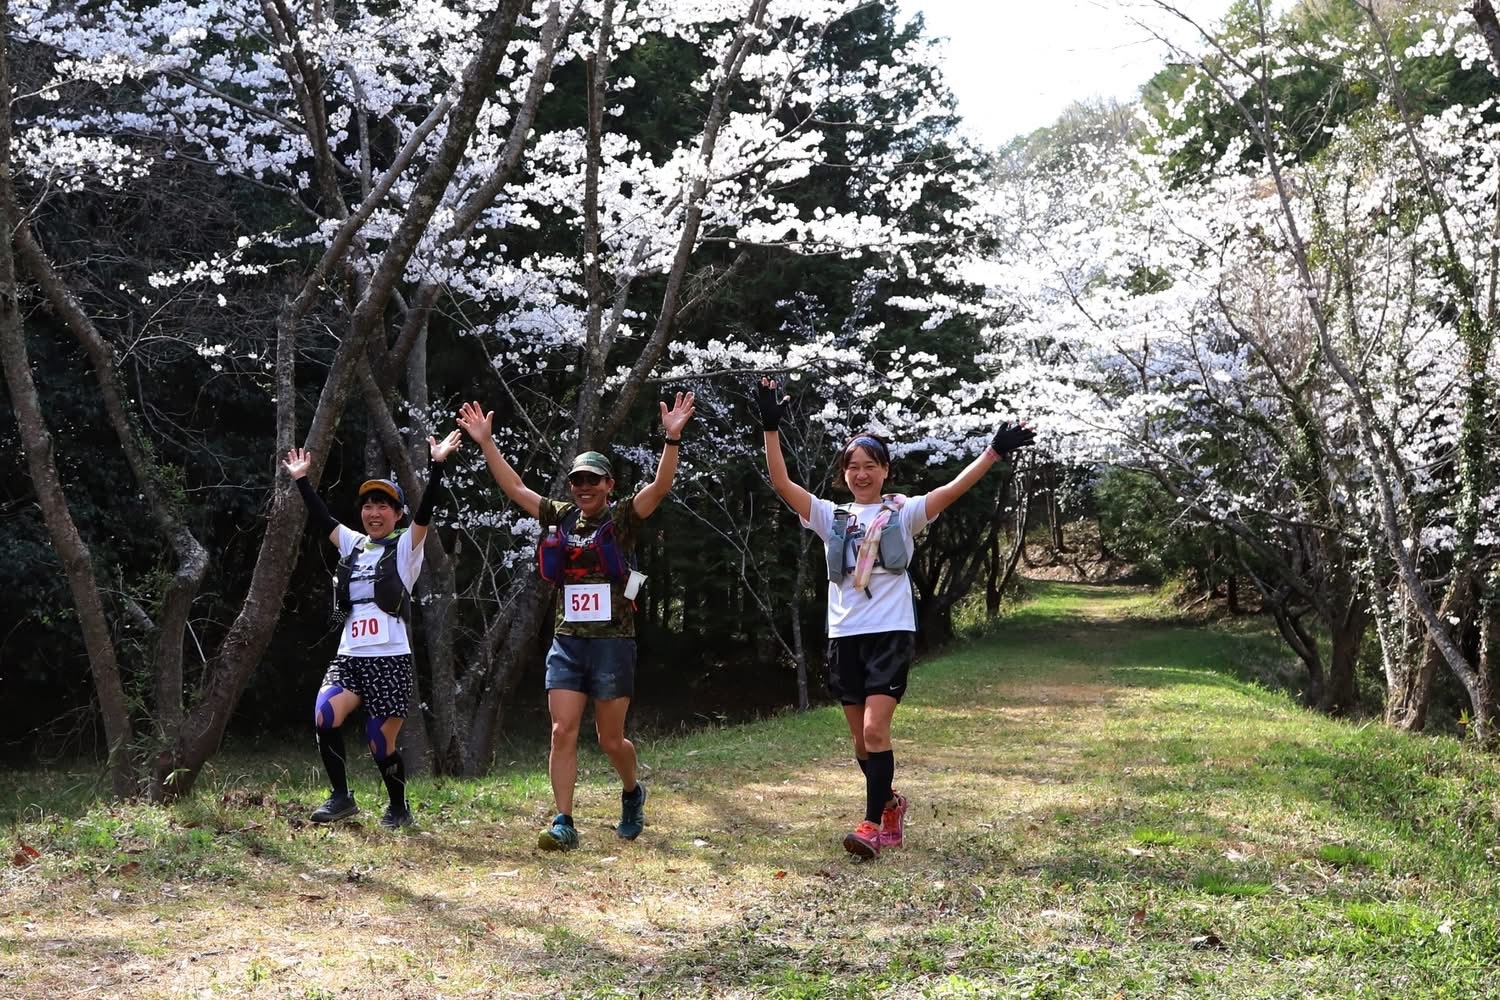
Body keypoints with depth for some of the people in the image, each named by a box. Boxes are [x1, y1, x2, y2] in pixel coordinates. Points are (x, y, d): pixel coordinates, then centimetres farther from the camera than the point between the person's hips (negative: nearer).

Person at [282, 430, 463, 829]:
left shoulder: (406, 546, 2)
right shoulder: (353, 544, 15)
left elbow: (425, 511, -11)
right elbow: (320, 518, 17)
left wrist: (437, 465, -20)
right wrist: (301, 479, 15)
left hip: (390, 661, -4)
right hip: (349, 658, 4)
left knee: (382, 744, -2)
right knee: (325, 716, -20)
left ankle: (398, 808, 21)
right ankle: (341, 797, -5)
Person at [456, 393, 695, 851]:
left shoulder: (623, 517, -2)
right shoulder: (560, 517, 9)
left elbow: (661, 486, -16)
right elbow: (514, 487, 11)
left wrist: (672, 438, -30)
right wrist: (486, 442, 5)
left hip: (613, 643, -3)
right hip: (567, 642, 3)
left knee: (610, 740, 5)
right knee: (562, 733, -5)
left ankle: (632, 792, 35)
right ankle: (563, 823, 0)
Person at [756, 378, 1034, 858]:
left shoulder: (904, 512, 4)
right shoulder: (831, 517, 9)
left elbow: (953, 489, -9)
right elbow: (781, 484, -1)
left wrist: (994, 451, -20)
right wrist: (771, 428, -12)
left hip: (891, 632, -4)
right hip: (845, 635, 4)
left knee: (875, 731, -16)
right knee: (861, 739, 12)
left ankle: (872, 824, -11)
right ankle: (890, 803, 36)